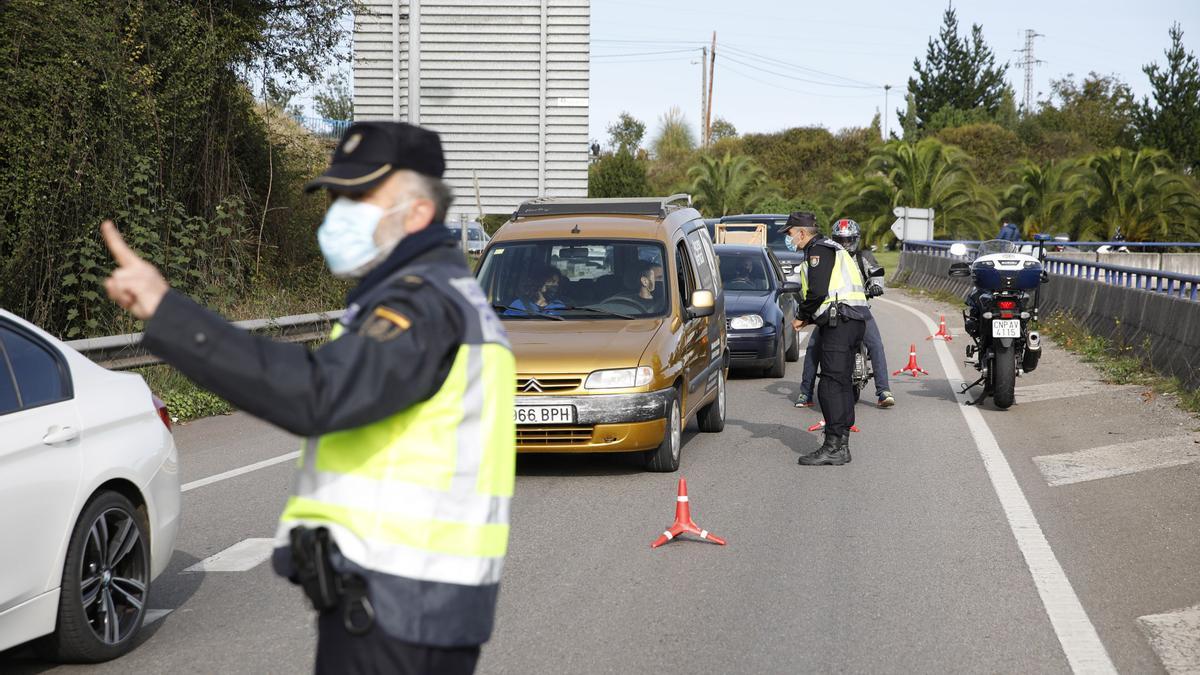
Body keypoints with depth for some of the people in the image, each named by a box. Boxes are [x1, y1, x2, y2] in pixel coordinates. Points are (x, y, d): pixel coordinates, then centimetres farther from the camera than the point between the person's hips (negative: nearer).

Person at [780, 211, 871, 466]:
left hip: (840, 322, -11)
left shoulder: (818, 250, -6)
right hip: (853, 321, 11)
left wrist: (802, 316, -3)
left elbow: (817, 291, -17)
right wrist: (810, 318, 16)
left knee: (831, 385, -11)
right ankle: (841, 444, 14)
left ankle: (833, 447, -14)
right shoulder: (832, 249, 26)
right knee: (841, 383, 12)